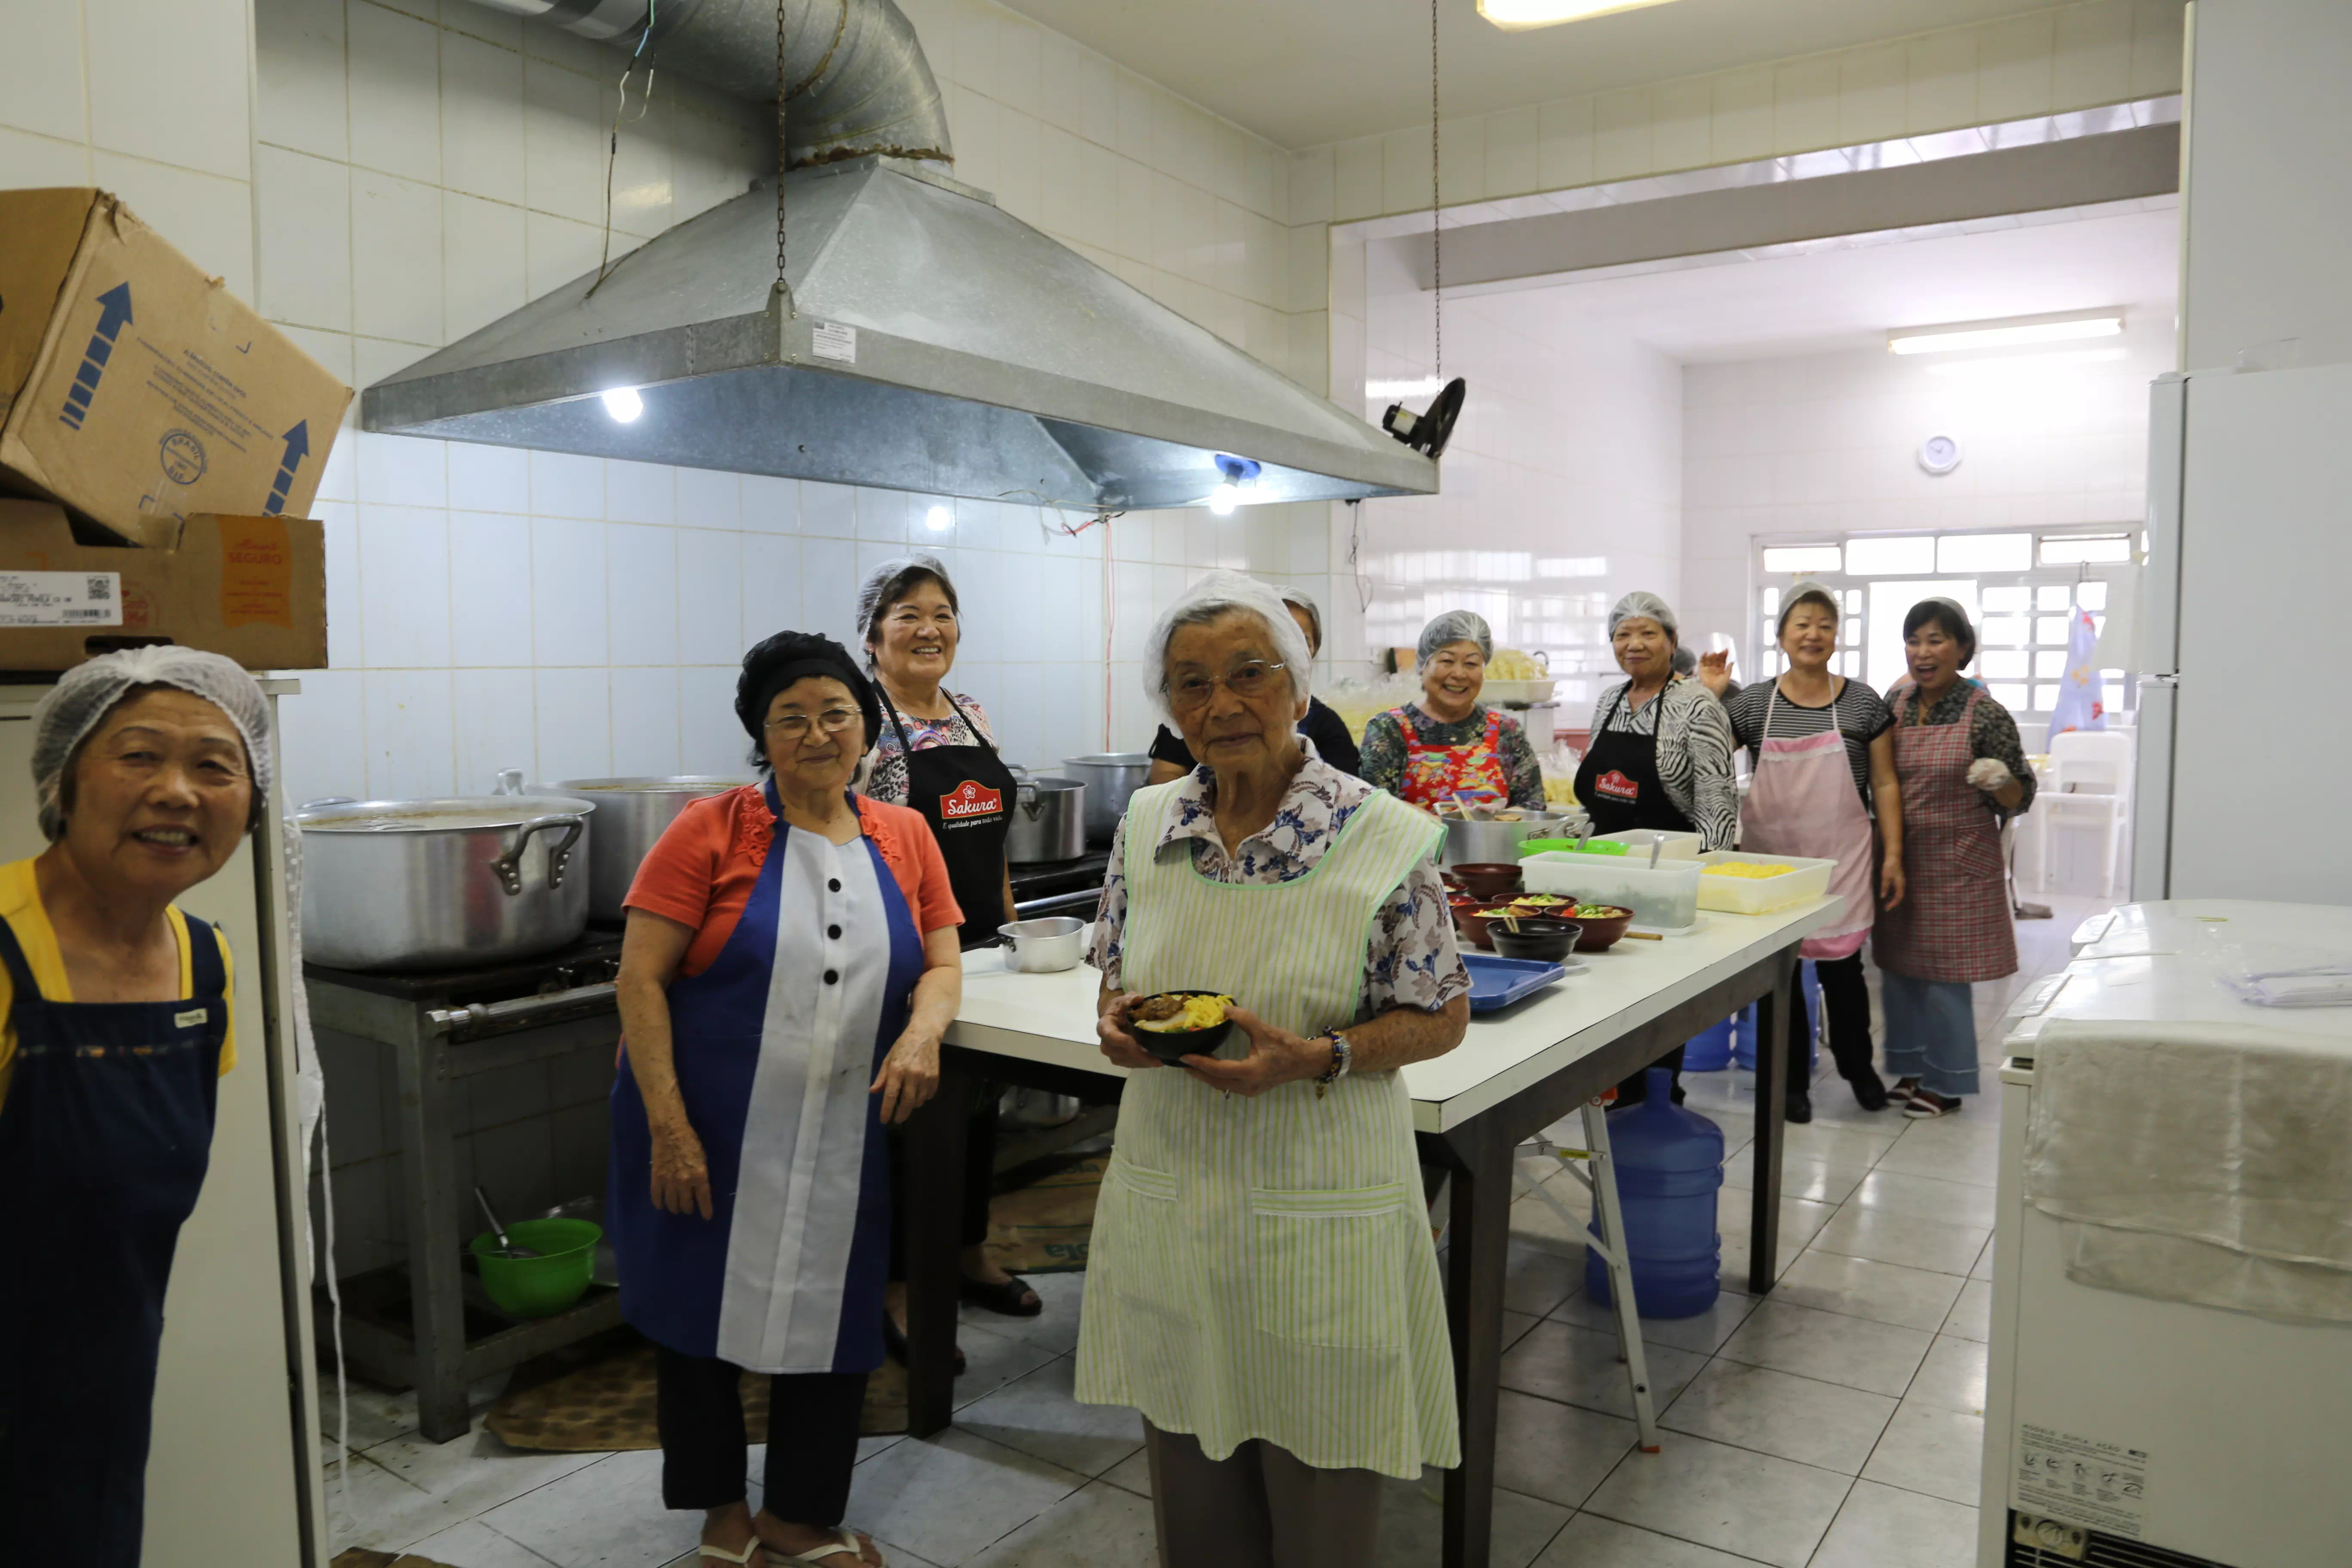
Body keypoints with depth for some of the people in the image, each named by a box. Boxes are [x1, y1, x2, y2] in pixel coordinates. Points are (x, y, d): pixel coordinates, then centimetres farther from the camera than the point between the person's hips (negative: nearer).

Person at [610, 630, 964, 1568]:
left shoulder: (905, 839, 3)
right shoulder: (712, 832, -9)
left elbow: (943, 966, 6)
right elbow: (640, 978, -11)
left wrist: (924, 1028, -16)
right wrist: (669, 1126, -16)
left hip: (842, 1145, 3)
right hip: (706, 1136, -3)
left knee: (831, 1326, 10)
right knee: (702, 1318, 12)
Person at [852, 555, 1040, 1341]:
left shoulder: (972, 716, 10)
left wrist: (1011, 929, 15)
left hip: (979, 949, 7)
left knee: (979, 1104, 17)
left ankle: (971, 1254, 35)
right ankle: (895, 1287, 18)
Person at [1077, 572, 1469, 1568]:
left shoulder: (1383, 839, -13)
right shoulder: (1146, 825, 1)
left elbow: (1441, 1021, -6)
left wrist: (1317, 1059, -22)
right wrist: (1117, 1022, -10)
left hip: (1317, 1217, -4)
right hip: (1165, 1199, 4)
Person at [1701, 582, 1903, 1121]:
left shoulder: (1862, 703, 3)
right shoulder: (1752, 703, 2)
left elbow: (1885, 785, 5)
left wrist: (1893, 854, -1)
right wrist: (1708, 696, -7)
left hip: (1841, 859, -1)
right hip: (1770, 857, 1)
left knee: (1841, 966, 1)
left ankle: (1857, 1063, 28)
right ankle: (1790, 1079, 23)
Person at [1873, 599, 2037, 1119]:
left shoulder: (1986, 715, -10)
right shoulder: (1896, 704, 4)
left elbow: (2020, 798, -6)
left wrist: (2000, 780, -26)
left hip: (1957, 863, -5)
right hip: (1899, 856, 5)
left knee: (1944, 975, 0)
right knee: (1898, 965, 10)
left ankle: (1946, 1084, 13)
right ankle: (1912, 1069, 25)